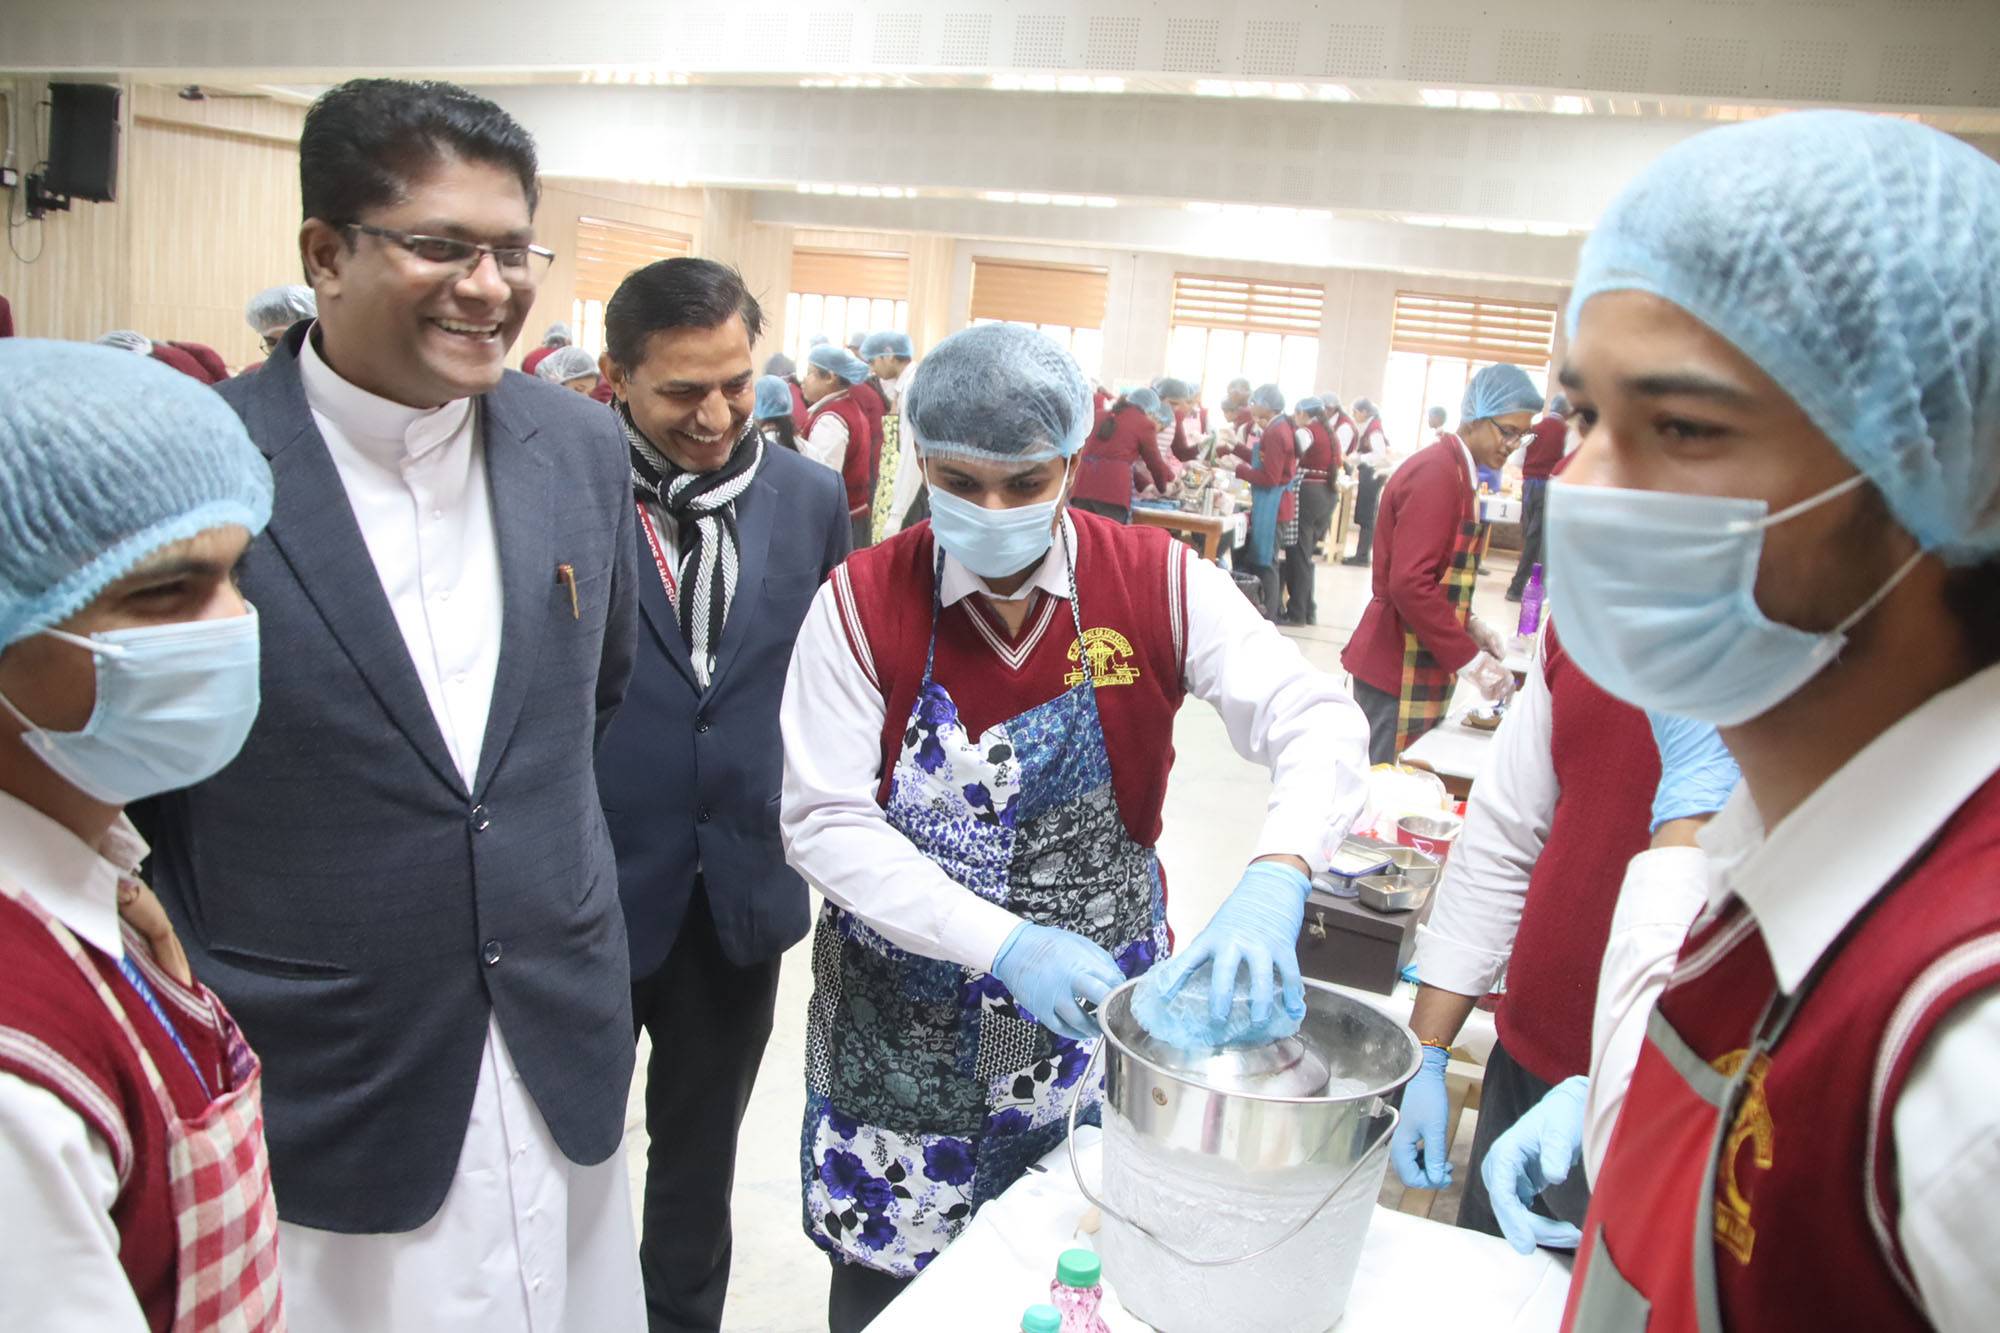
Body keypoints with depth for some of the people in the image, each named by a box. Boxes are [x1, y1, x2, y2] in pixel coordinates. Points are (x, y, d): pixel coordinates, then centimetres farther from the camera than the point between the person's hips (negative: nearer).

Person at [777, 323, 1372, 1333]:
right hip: (905, 1018, 0)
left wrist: (1276, 878, -33)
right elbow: (824, 822, -14)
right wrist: (1004, 944, -25)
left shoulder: (1156, 583, -9)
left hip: (1097, 1004, 1)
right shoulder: (862, 603, -11)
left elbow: (1314, 719, -13)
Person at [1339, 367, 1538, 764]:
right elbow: (1410, 584, -23)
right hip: (1398, 672, -10)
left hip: (1421, 667, 10)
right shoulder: (1437, 473, -15)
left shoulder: (1453, 471, 16)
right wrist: (1470, 660, -20)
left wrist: (1470, 625, 9)